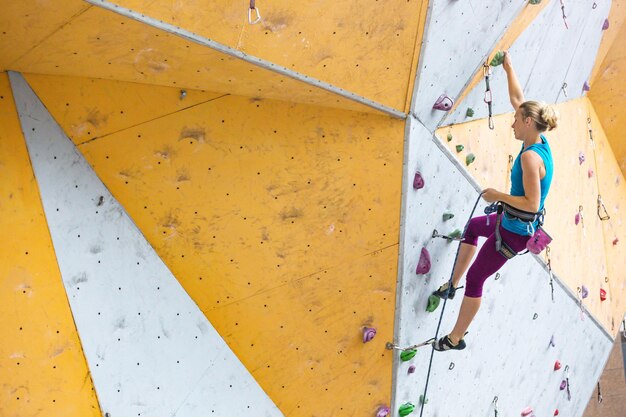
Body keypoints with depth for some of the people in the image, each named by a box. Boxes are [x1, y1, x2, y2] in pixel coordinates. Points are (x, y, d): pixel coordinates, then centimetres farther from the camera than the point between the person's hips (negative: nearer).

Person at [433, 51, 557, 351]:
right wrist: (508, 68, 12)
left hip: (514, 231, -10)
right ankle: (452, 286, 45)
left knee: (475, 278, 4)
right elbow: (518, 99, 8)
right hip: (513, 222, 10)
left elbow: (532, 204, -32)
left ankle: (455, 339, 19)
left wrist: (497, 196, -22)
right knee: (472, 226, 34)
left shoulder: (530, 157, -29)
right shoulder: (538, 143, -2)